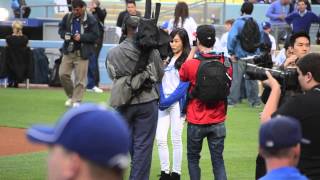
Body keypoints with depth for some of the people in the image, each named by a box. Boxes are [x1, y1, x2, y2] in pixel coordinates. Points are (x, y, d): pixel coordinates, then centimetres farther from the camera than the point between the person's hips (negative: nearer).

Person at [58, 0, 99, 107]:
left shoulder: (90, 20, -8)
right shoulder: (67, 17, 5)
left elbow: (95, 35, -9)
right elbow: (61, 29, 16)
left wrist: (81, 37, -19)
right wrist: (64, 35, -7)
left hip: (82, 53, -4)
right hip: (68, 51, 4)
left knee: (80, 78, -3)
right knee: (63, 74, 1)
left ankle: (76, 100, 6)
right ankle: (71, 96, 21)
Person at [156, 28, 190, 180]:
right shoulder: (168, 58, 14)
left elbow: (186, 85, -11)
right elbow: (161, 80, 13)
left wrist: (169, 100, -15)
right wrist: (161, 98, -3)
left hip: (177, 103, -6)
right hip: (163, 103, 6)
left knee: (176, 139, 0)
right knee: (160, 138, 2)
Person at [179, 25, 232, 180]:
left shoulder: (190, 64, -14)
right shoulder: (226, 64, -6)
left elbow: (182, 76, 8)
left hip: (196, 122, -2)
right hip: (218, 122, 2)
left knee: (193, 158, 15)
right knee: (218, 160, 7)